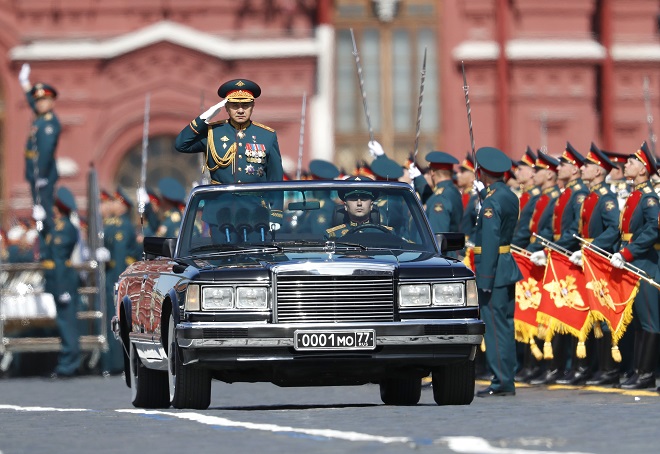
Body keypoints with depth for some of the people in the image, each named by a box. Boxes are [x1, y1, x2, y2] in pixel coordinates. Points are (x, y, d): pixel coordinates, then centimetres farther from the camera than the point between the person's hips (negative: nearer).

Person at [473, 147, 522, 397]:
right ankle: (507, 380, 16)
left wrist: (485, 280, -19)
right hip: (508, 268, 9)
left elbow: (490, 242, -19)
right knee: (505, 325, 12)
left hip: (494, 269, -9)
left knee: (494, 325, -5)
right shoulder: (511, 197, 11)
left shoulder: (492, 201, -16)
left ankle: (501, 381, -5)